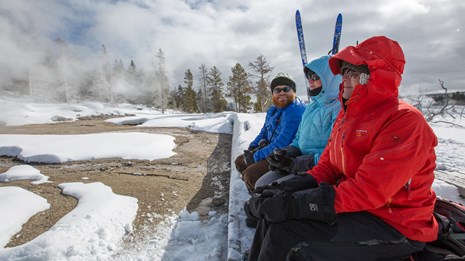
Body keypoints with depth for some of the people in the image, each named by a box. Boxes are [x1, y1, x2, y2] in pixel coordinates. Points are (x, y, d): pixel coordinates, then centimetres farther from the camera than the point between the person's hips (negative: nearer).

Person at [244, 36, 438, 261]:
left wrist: (293, 203, -29)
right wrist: (288, 187, -10)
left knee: (284, 231, -22)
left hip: (393, 226, -7)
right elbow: (327, 166, 8)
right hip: (352, 207, 8)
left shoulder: (405, 121, -18)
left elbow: (370, 190, -27)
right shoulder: (347, 115, 9)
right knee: (273, 215, -5)